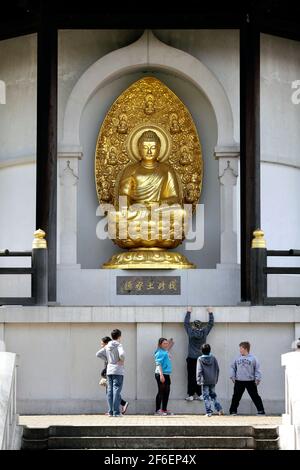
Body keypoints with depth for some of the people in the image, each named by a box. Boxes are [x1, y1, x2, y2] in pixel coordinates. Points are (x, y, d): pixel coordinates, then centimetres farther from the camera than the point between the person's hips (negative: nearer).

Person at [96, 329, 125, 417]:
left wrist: (107, 359, 12)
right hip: (118, 371, -6)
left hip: (109, 371, 6)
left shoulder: (107, 346, 8)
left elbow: (98, 354, 12)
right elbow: (121, 354, -28)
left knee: (110, 391, 8)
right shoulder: (118, 345, -10)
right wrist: (122, 360, -8)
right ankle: (116, 412, -8)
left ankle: (110, 411, 9)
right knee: (117, 390, -5)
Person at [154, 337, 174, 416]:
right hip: (160, 374, -9)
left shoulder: (166, 352, 14)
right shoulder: (159, 352, -11)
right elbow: (158, 364, -18)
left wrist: (171, 343, 24)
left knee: (166, 392, 12)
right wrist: (161, 375, -25)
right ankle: (158, 410, -1)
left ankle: (164, 409, 20)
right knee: (161, 392, -5)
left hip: (167, 375, 9)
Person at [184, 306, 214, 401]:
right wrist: (210, 313, 24)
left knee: (191, 376, -1)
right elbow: (211, 323, 12)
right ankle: (199, 395, 6)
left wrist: (188, 312, 20)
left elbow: (186, 323, 9)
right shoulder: (204, 332, -2)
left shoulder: (191, 332, -6)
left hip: (191, 358, -2)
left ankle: (191, 395, -3)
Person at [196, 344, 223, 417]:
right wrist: (216, 378, 15)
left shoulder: (200, 359, -7)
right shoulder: (213, 358, 2)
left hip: (205, 381, -4)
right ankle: (219, 409, 9)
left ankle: (209, 412, -2)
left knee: (206, 396, 2)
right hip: (213, 381, 4)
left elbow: (199, 370, -13)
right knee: (213, 395, 18)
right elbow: (217, 369, 5)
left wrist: (198, 380, -11)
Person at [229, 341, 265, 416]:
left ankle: (261, 410, 3)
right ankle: (233, 410, 15)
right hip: (239, 381, 3)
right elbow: (233, 368, 14)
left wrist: (257, 379, -5)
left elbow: (257, 369, 1)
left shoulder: (253, 358, -1)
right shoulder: (238, 358, 6)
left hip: (250, 381, -3)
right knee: (236, 397, 6)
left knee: (255, 396, 0)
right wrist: (233, 377, 5)